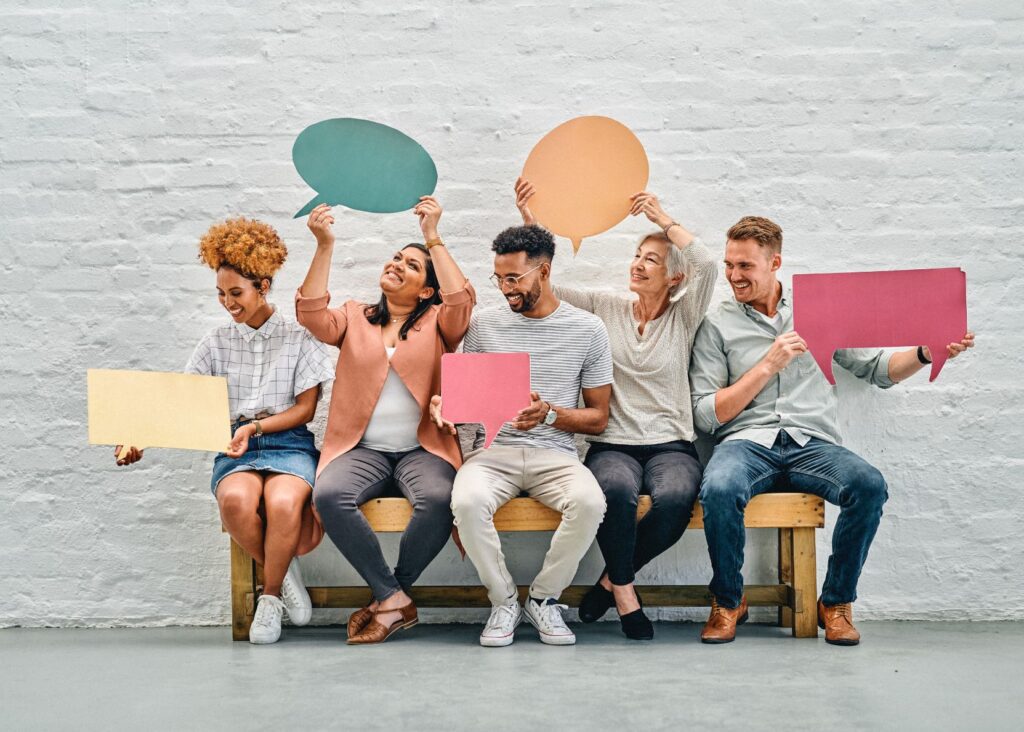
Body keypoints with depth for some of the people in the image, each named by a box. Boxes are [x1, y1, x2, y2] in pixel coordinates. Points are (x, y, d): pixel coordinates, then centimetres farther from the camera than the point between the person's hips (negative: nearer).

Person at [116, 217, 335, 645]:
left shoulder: (299, 339, 5)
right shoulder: (217, 343, 14)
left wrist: (257, 427, -13)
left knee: (283, 502, -37)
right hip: (235, 449, 2)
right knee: (235, 499, -35)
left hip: (289, 444, -2)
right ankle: (282, 573, -5)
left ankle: (270, 596, -9)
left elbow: (306, 409, 2)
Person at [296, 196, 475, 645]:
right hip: (362, 449, 2)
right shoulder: (354, 318, 17)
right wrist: (324, 246, -7)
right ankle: (394, 600, -19)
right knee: (329, 496, -32)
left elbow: (462, 301, -10)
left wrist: (433, 238, -8)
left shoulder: (437, 323, 12)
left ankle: (387, 598, -10)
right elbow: (312, 314, -2)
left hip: (422, 448, -1)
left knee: (438, 499, -35)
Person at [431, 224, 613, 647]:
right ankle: (503, 601, -8)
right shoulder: (485, 323, 10)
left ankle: (544, 598, -6)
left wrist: (550, 414, -13)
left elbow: (598, 419, 6)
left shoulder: (587, 330, 5)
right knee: (467, 501, -34)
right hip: (494, 450, 1)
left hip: (555, 454, 0)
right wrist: (443, 402, -7)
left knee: (589, 502, -33)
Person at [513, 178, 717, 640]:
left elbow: (707, 264, -9)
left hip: (670, 445, 0)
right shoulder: (606, 308, 13)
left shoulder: (684, 317, 8)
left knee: (675, 498, -35)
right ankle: (625, 593, -12)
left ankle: (612, 580, -9)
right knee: (617, 490, -37)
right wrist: (530, 222, 0)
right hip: (613, 445, 0)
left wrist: (662, 218, -3)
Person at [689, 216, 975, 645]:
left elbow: (876, 369, 17)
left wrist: (924, 354, -2)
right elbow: (705, 415, -1)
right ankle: (727, 601, -9)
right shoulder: (718, 326, 7)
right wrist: (768, 366, -7)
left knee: (870, 484, -29)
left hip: (812, 445, 2)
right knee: (719, 489, -35)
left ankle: (836, 602, -8)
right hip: (746, 442, -1)